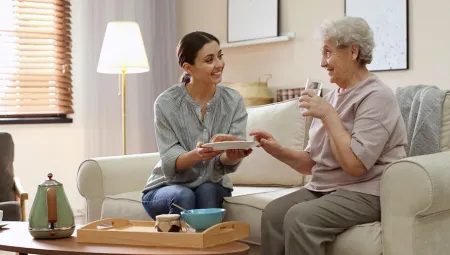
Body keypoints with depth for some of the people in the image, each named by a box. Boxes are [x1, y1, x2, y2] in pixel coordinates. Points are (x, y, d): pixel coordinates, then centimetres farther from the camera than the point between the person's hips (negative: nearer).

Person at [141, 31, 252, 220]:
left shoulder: (233, 101, -8)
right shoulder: (166, 103, -13)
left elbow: (227, 162, -13)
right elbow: (170, 162, -17)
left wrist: (233, 156, -39)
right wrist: (197, 154, -39)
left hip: (212, 187, 2)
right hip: (166, 187, -2)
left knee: (207, 191, -30)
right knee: (184, 197, -32)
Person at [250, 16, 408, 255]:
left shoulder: (376, 97, -11)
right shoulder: (331, 97, 13)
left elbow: (355, 165, -22)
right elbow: (310, 164, 15)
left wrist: (328, 115, -16)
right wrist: (277, 150, -3)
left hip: (364, 194, -7)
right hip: (323, 189, 7)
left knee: (299, 218, -29)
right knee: (273, 212, -18)